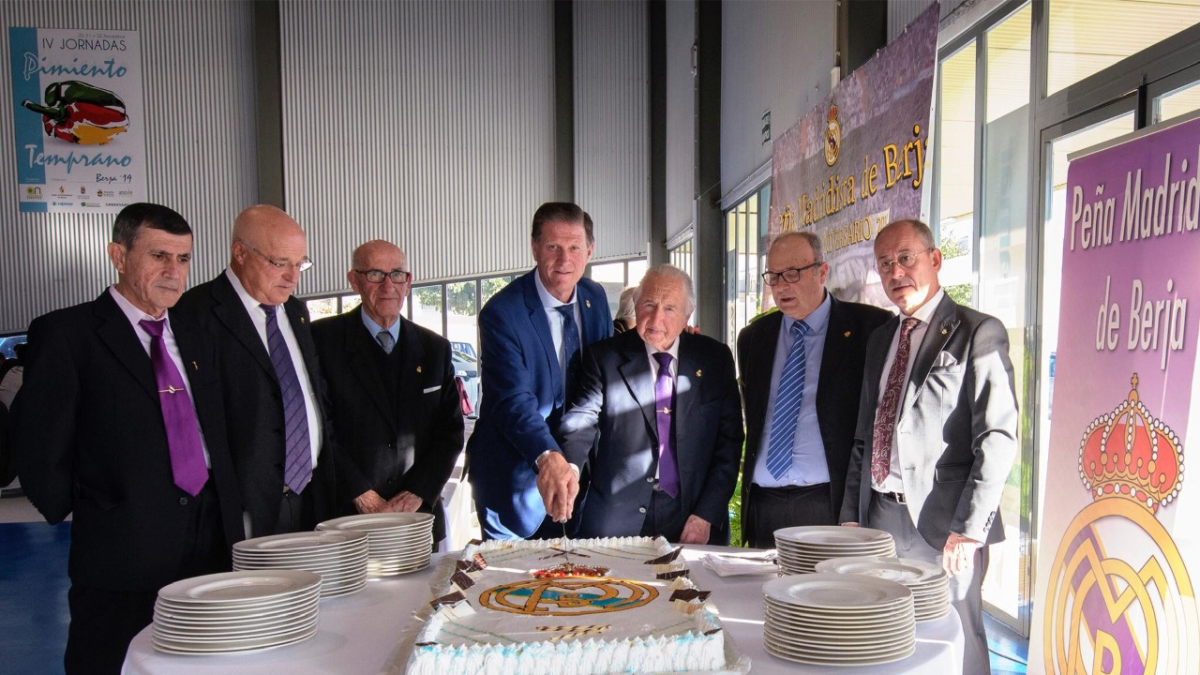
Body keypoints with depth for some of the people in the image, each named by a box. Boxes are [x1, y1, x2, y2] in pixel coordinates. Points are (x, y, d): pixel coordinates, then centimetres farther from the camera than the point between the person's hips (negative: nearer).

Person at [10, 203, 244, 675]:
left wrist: (229, 513, 11)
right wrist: (80, 515, 0)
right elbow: (38, 446, -6)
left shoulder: (196, 337, 15)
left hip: (213, 543, 6)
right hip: (124, 549, -5)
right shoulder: (66, 333, -5)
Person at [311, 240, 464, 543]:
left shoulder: (435, 348, 10)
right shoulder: (323, 339, -1)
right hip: (345, 517, -3)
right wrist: (363, 496, -12)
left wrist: (417, 494, -6)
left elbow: (451, 431, 7)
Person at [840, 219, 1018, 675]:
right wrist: (851, 514, 12)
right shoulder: (880, 338, 15)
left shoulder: (977, 333, -7)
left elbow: (998, 438, -13)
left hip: (941, 524, -6)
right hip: (879, 518, 6)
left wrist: (969, 529, -18)